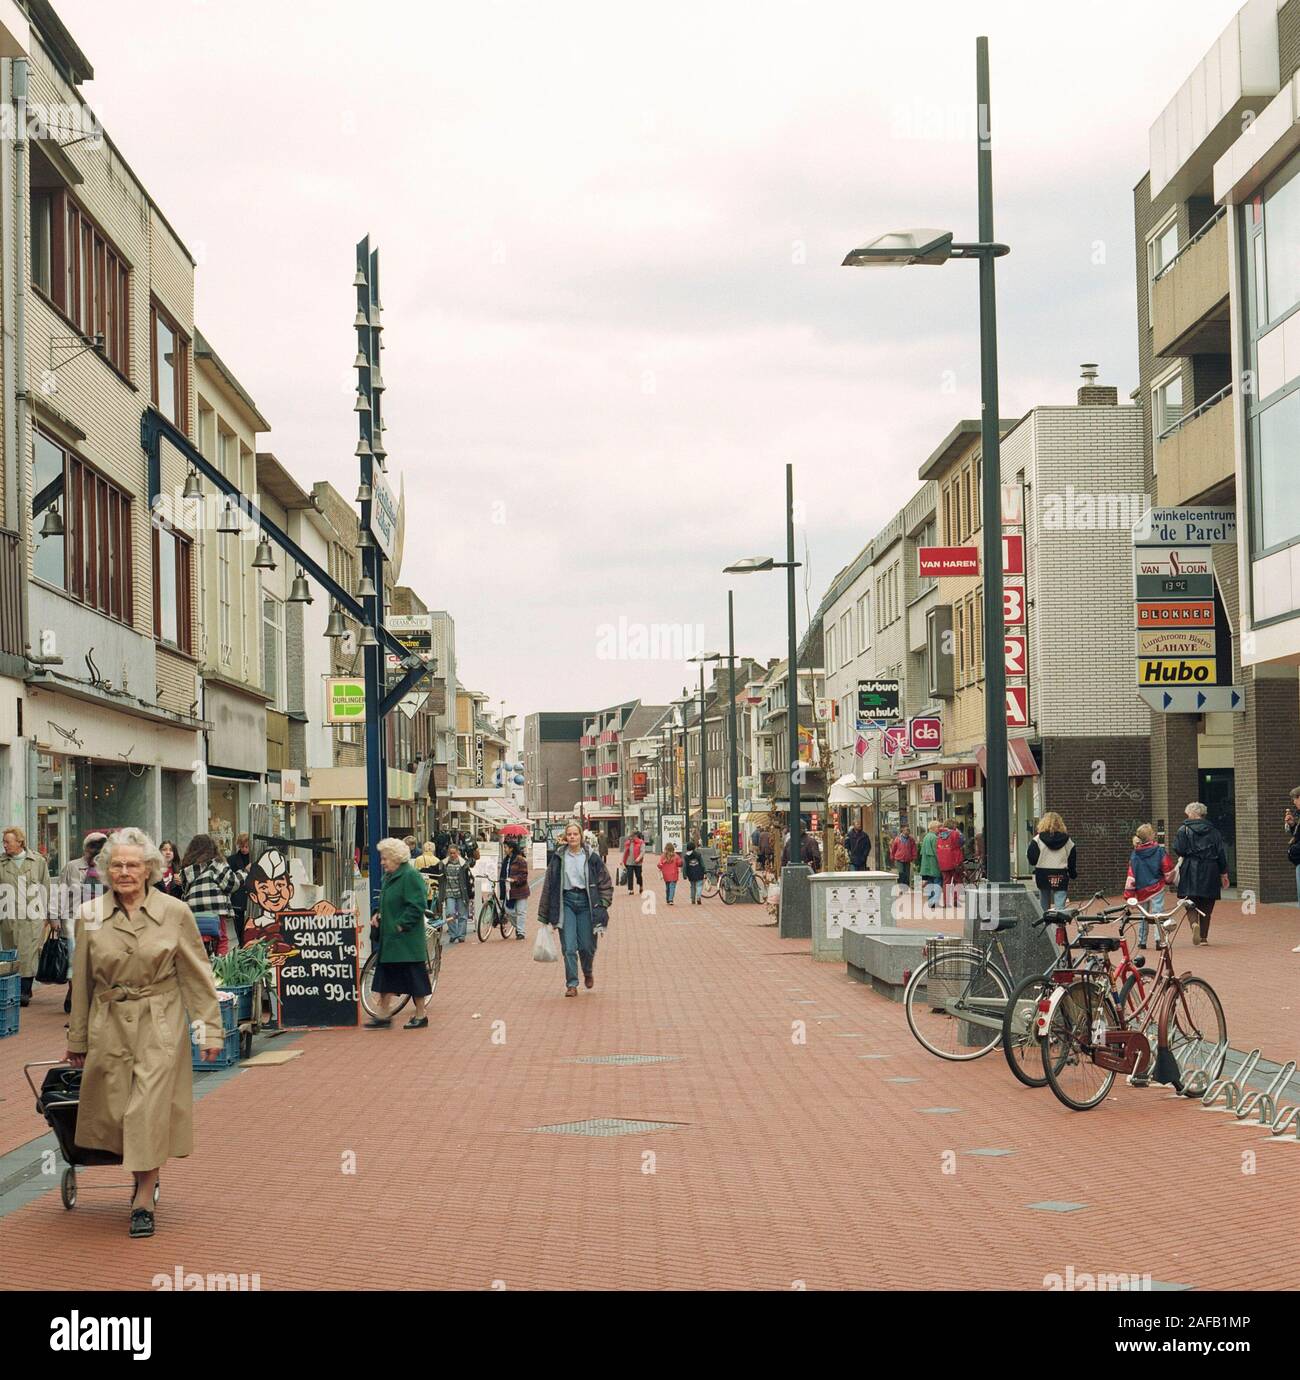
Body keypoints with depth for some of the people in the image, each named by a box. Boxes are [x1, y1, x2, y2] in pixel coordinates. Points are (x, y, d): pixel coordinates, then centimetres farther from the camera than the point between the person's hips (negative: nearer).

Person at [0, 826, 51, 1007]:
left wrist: (47, 915, 8)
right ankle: (16, 990, 17)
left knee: (28, 954, -10)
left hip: (33, 917, -2)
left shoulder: (38, 861, 5)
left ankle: (24, 991, -8)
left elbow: (45, 888, 9)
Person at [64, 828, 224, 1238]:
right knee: (114, 1108, 6)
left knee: (150, 1108, -7)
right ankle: (146, 1176, 33)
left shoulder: (175, 912, -5)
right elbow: (82, 981, 9)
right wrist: (76, 1038, 12)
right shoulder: (90, 915, 0)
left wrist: (209, 1029, -1)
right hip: (108, 1027, 3)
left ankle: (143, 1202, 2)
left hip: (161, 1026, -3)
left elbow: (197, 974, 1)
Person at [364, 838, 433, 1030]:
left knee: (414, 976, 1)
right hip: (389, 938, 9)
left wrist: (400, 925, -19)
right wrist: (378, 914, 7)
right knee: (385, 976, 10)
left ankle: (421, 1015, 11)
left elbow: (417, 905, -20)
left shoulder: (410, 876, -15)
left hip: (407, 939, -9)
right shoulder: (389, 877, 14)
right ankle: (383, 1016, 15)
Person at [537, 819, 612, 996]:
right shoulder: (558, 858, 4)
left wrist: (603, 905, -4)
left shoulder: (591, 858, 2)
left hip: (586, 902, 0)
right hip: (566, 901, 0)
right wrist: (544, 915, 7)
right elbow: (549, 884, 7)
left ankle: (588, 972, 33)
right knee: (569, 947, -6)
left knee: (587, 946, 2)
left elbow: (606, 882, 7)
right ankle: (571, 984, 0)